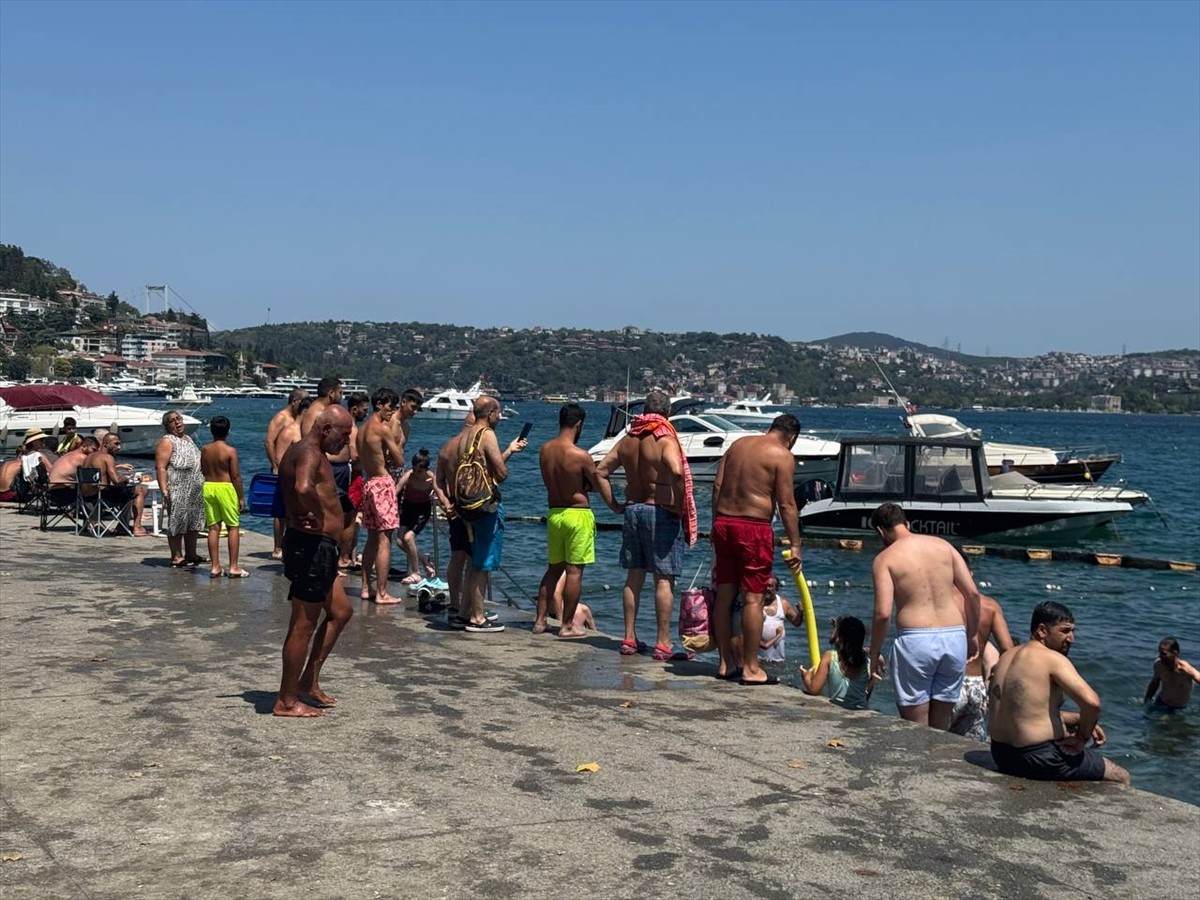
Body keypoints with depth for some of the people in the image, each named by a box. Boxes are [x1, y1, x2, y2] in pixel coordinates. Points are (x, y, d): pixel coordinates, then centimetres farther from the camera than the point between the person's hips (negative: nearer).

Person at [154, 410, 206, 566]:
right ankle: (176, 557, 1)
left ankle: (191, 554, 22)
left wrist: (203, 483, 23)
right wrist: (164, 490, -25)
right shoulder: (167, 442, -9)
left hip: (195, 491, 8)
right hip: (178, 492, -8)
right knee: (177, 524, -3)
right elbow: (161, 468, -17)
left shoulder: (188, 438, 16)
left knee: (194, 523, 13)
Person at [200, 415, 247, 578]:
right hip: (226, 487, -5)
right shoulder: (230, 451, -11)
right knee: (233, 527, 3)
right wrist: (241, 497, -4)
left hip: (208, 486, 5)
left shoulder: (205, 450, 3)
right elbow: (236, 476, -11)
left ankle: (215, 566, 11)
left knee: (213, 527, 9)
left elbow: (203, 471, 13)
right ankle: (233, 567, 1)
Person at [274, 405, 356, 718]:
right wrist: (318, 519, -22)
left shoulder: (302, 451, 16)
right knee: (304, 626, -2)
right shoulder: (310, 453, -18)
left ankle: (308, 682, 26)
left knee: (340, 612, 20)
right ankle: (286, 702, 7)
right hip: (311, 546, -11)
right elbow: (303, 487, -39)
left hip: (316, 547, 11)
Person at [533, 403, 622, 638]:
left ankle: (540, 620, 19)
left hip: (554, 513, 6)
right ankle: (567, 625, 6)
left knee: (554, 568, 17)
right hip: (577, 515, -6)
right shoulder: (580, 455, -17)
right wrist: (616, 507, 12)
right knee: (574, 571, 1)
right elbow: (600, 483, -4)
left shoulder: (545, 450, 1)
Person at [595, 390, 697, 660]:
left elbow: (600, 471, 10)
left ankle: (629, 639, 16)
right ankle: (663, 644, -1)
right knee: (664, 580, -2)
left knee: (633, 577, 12)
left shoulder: (627, 440, 7)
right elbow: (676, 470, -30)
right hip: (661, 512, -6)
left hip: (632, 509, 6)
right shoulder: (665, 439, -12)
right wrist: (680, 503, -14)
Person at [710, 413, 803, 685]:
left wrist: (717, 525, 15)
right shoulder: (782, 455, -5)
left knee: (724, 594, 11)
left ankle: (726, 663, 19)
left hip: (723, 523, 7)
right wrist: (795, 545, -6)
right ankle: (750, 669, 1)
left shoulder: (737, 444, 14)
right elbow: (786, 504, -10)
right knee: (753, 598, -1)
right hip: (754, 529, -7)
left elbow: (717, 487, 11)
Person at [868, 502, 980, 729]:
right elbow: (972, 593, 6)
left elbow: (883, 613, -11)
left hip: (915, 641, -4)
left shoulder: (885, 559, -1)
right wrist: (973, 635, 16)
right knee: (940, 727, 15)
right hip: (954, 638, 4)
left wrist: (874, 654, 1)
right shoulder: (943, 545, 11)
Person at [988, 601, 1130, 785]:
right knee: (1122, 778, 9)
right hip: (1039, 760, -9)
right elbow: (1091, 702, -26)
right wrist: (1082, 736, -9)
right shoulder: (1052, 659, -15)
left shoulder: (1007, 657, 10)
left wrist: (1079, 720, 11)